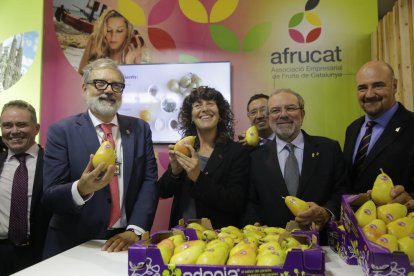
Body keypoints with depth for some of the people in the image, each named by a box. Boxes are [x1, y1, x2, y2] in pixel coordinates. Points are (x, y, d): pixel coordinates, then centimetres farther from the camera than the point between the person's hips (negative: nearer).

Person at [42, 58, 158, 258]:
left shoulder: (140, 129, 3)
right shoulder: (61, 131, -4)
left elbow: (149, 181, -3)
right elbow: (49, 196, -8)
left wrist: (135, 230, -14)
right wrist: (81, 189, -27)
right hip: (74, 245, 0)